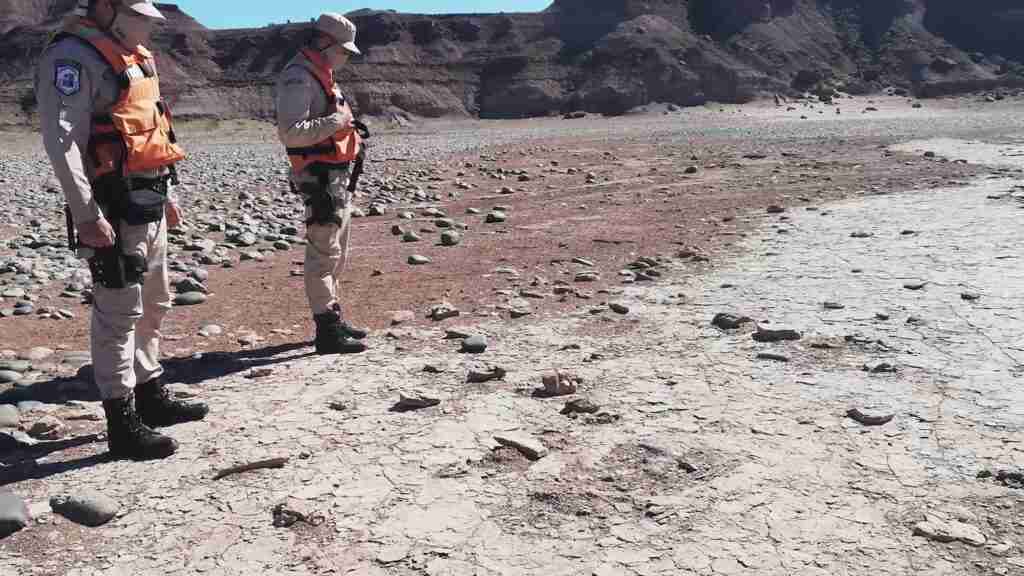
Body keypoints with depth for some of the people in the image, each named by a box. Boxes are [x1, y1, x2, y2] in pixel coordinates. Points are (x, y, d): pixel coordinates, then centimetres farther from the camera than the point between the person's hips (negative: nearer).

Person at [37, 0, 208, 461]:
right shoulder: (73, 56, -13)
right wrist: (86, 215, -25)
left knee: (153, 306, 18)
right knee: (118, 313, -6)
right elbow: (61, 141, -21)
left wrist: (166, 194, 23)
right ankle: (122, 423, 2)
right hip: (114, 209, -10)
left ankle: (151, 396, 32)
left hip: (148, 204, 10)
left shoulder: (131, 55, 18)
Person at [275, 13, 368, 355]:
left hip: (337, 176, 11)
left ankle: (333, 318, 30)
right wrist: (335, 122, -24)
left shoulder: (320, 73, 18)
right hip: (319, 179, -11)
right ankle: (328, 332, -4)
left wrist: (351, 135, 13)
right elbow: (290, 133, -26)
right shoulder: (298, 77, -16)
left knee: (336, 254, 18)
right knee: (323, 254, -8)